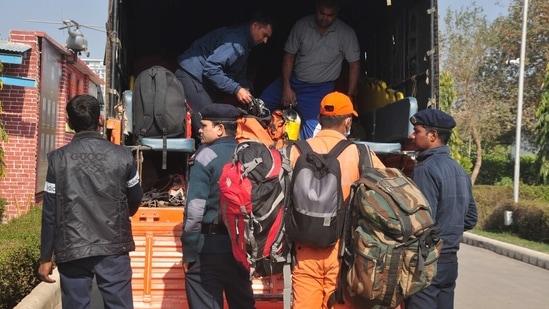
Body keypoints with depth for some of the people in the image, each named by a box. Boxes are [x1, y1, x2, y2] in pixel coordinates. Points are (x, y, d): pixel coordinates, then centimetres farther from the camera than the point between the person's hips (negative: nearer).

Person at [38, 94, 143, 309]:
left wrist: (46, 258, 5)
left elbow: (50, 212, -4)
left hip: (72, 250, 0)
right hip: (114, 247, 0)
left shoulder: (58, 159, -5)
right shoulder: (122, 155, -4)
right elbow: (135, 199, 9)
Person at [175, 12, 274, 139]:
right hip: (191, 76, -11)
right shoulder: (236, 40, -18)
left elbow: (239, 76, 21)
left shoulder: (244, 43, 15)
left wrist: (247, 93, 4)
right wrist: (236, 89, -24)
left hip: (202, 79, 11)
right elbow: (211, 68, -27)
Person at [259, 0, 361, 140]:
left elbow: (354, 65, -7)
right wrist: (286, 87, -9)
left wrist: (349, 97, -9)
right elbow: (289, 56, -3)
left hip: (320, 88, -3)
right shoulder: (301, 25, -9)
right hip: (293, 79, 3)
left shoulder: (346, 33, -15)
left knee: (311, 130, -19)